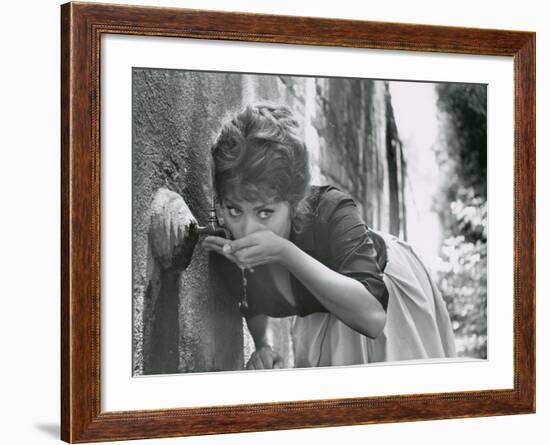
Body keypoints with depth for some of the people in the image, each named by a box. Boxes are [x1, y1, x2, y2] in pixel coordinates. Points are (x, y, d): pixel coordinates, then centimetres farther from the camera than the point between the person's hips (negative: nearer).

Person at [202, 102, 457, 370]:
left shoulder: (331, 213, -39)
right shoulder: (227, 251, -25)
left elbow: (372, 316, -52)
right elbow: (254, 307, 1)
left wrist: (286, 253, -56)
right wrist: (263, 345, -21)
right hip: (320, 321, 4)